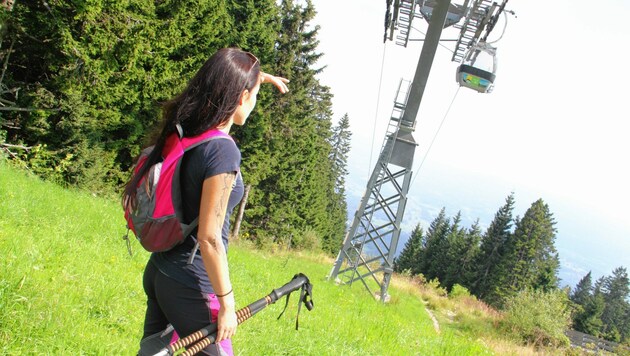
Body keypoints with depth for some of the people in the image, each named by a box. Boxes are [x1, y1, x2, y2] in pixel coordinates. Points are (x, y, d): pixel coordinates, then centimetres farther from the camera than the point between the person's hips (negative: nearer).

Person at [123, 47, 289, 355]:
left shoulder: (183, 130, 1)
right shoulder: (222, 151, -23)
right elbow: (209, 238, -23)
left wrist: (256, 75, 34)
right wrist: (227, 303, -14)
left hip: (157, 272, 8)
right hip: (190, 288, -8)